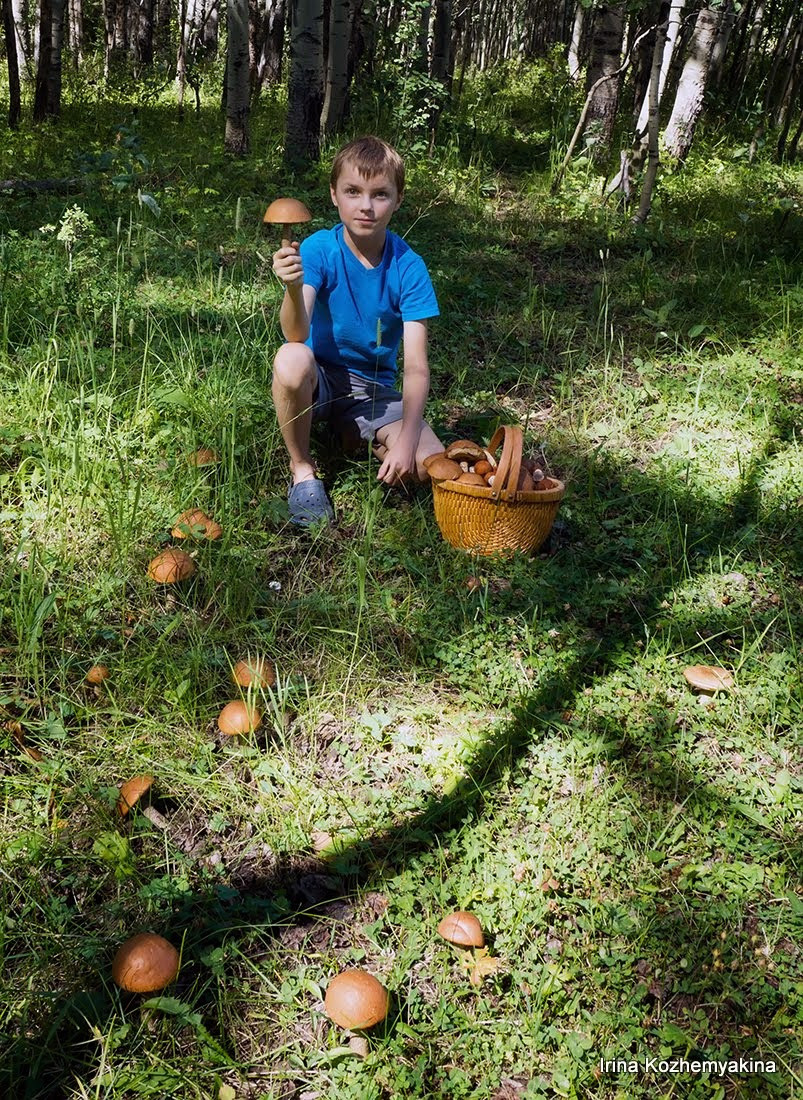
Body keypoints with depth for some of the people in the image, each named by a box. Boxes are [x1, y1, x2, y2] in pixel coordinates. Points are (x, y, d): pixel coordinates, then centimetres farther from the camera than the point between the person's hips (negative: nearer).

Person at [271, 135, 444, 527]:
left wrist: (406, 440, -28)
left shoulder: (409, 268, -12)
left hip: (372, 390, 1)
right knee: (292, 360, -37)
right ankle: (302, 469, -11)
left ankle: (349, 434, 10)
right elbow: (296, 334, -28)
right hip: (318, 376, -1)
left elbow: (416, 367, -16)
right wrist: (294, 287, -50)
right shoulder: (319, 249, -14)